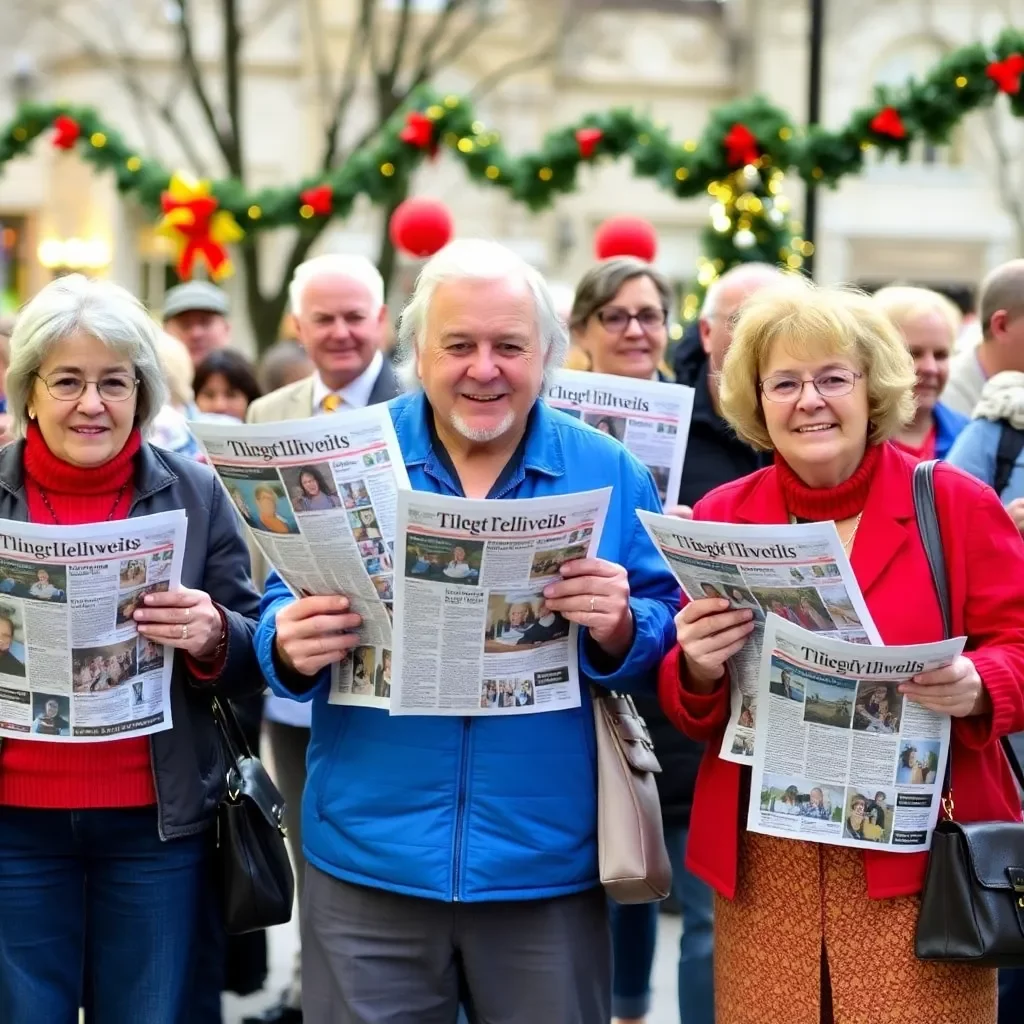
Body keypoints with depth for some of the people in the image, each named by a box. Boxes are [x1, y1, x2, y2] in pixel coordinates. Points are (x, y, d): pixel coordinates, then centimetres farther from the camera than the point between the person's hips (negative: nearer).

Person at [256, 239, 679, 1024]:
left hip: (549, 868, 1)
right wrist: (291, 647, -19)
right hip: (368, 864, 0)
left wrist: (619, 631, -20)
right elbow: (281, 614, 3)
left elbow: (668, 648, 1)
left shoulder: (610, 473, 1)